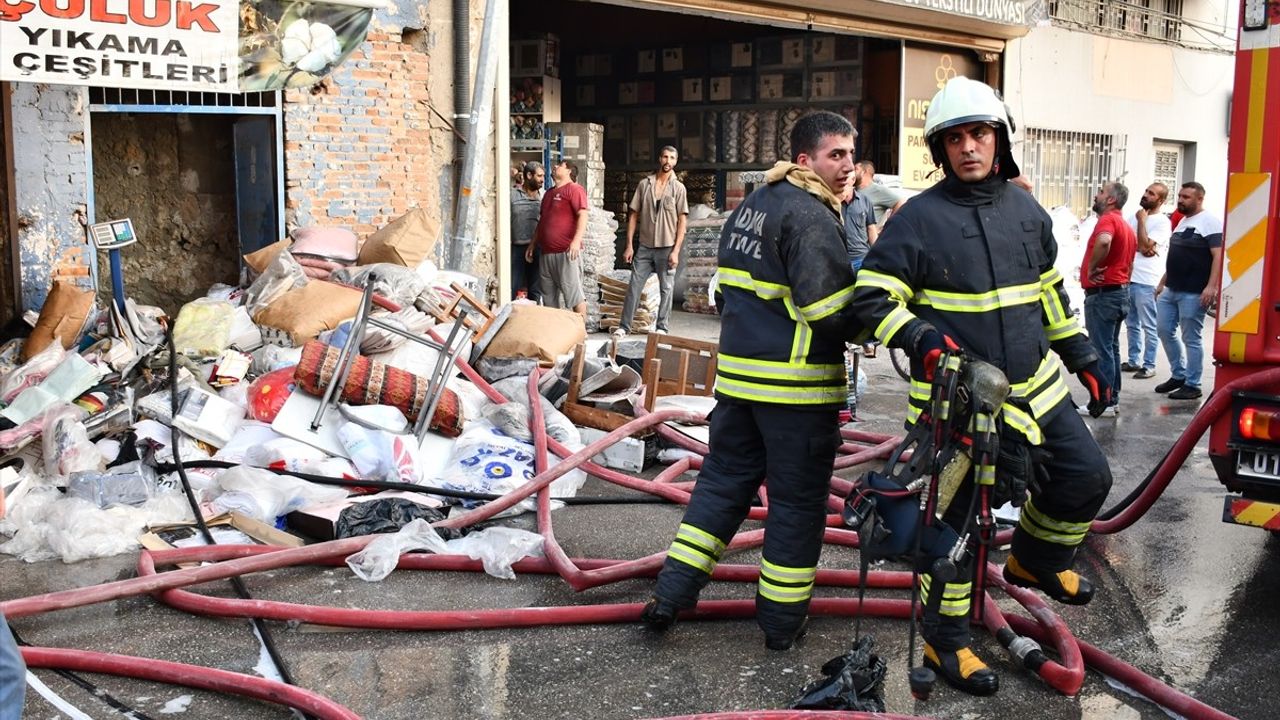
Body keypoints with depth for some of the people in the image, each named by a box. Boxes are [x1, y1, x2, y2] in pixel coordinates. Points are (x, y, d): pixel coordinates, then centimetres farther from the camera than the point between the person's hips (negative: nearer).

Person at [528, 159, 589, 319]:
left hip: (566, 252, -9)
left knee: (572, 291, -9)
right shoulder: (549, 193, 23)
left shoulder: (574, 189, -3)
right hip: (546, 252, 9)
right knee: (548, 295, 9)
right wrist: (532, 244, 26)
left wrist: (577, 240, -27)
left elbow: (583, 215, -14)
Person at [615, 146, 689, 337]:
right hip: (645, 246, 2)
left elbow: (682, 221, -2)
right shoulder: (644, 184, 5)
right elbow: (634, 215, 7)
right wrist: (629, 245, 1)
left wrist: (676, 251, -9)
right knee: (634, 286, 1)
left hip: (667, 247, -2)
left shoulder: (678, 188, 0)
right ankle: (624, 326, 6)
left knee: (666, 288, 4)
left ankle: (662, 327, 13)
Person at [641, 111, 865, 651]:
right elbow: (831, 313, -21)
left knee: (724, 479, 16)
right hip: (796, 385, -8)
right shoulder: (811, 217, -16)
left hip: (737, 374, 8)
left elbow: (725, 293, 18)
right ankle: (781, 617, 14)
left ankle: (672, 592, 15)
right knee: (797, 499, 5)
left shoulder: (751, 205, 13)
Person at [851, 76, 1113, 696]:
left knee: (1086, 476, 12)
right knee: (956, 518, -2)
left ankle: (1034, 562, 39)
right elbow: (872, 298, -12)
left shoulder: (1026, 210, 9)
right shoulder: (919, 217, -10)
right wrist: (919, 337, -28)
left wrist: (1083, 358, 19)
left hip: (1035, 388, 6)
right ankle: (945, 642, 14)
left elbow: (1050, 293, 20)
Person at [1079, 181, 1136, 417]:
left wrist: (1092, 267, -24)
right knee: (1111, 348, 14)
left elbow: (1104, 241, -37)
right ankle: (1112, 399, 18)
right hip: (1121, 292, 10)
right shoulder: (1126, 226, 19)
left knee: (1101, 350, -7)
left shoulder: (1107, 219, -14)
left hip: (1102, 294, -10)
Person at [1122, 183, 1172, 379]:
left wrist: (1142, 220, -9)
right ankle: (1134, 360, 24)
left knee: (1149, 326, -2)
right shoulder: (1134, 216, 13)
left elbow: (1145, 245, -17)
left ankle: (1149, 366, 2)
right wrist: (1141, 247, -10)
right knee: (1132, 324, 14)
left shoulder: (1162, 222, -7)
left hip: (1146, 281, -7)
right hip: (1127, 278, 7)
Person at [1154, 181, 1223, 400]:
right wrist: (1163, 283, 23)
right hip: (1171, 290, 9)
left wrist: (1211, 286, -26)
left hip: (1193, 293, -9)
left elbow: (1218, 255, -17)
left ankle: (1192, 385, 4)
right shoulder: (1183, 221, 18)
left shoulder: (1209, 222, -9)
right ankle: (1178, 375, 23)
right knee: (1165, 330, 11)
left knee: (1190, 339, -3)